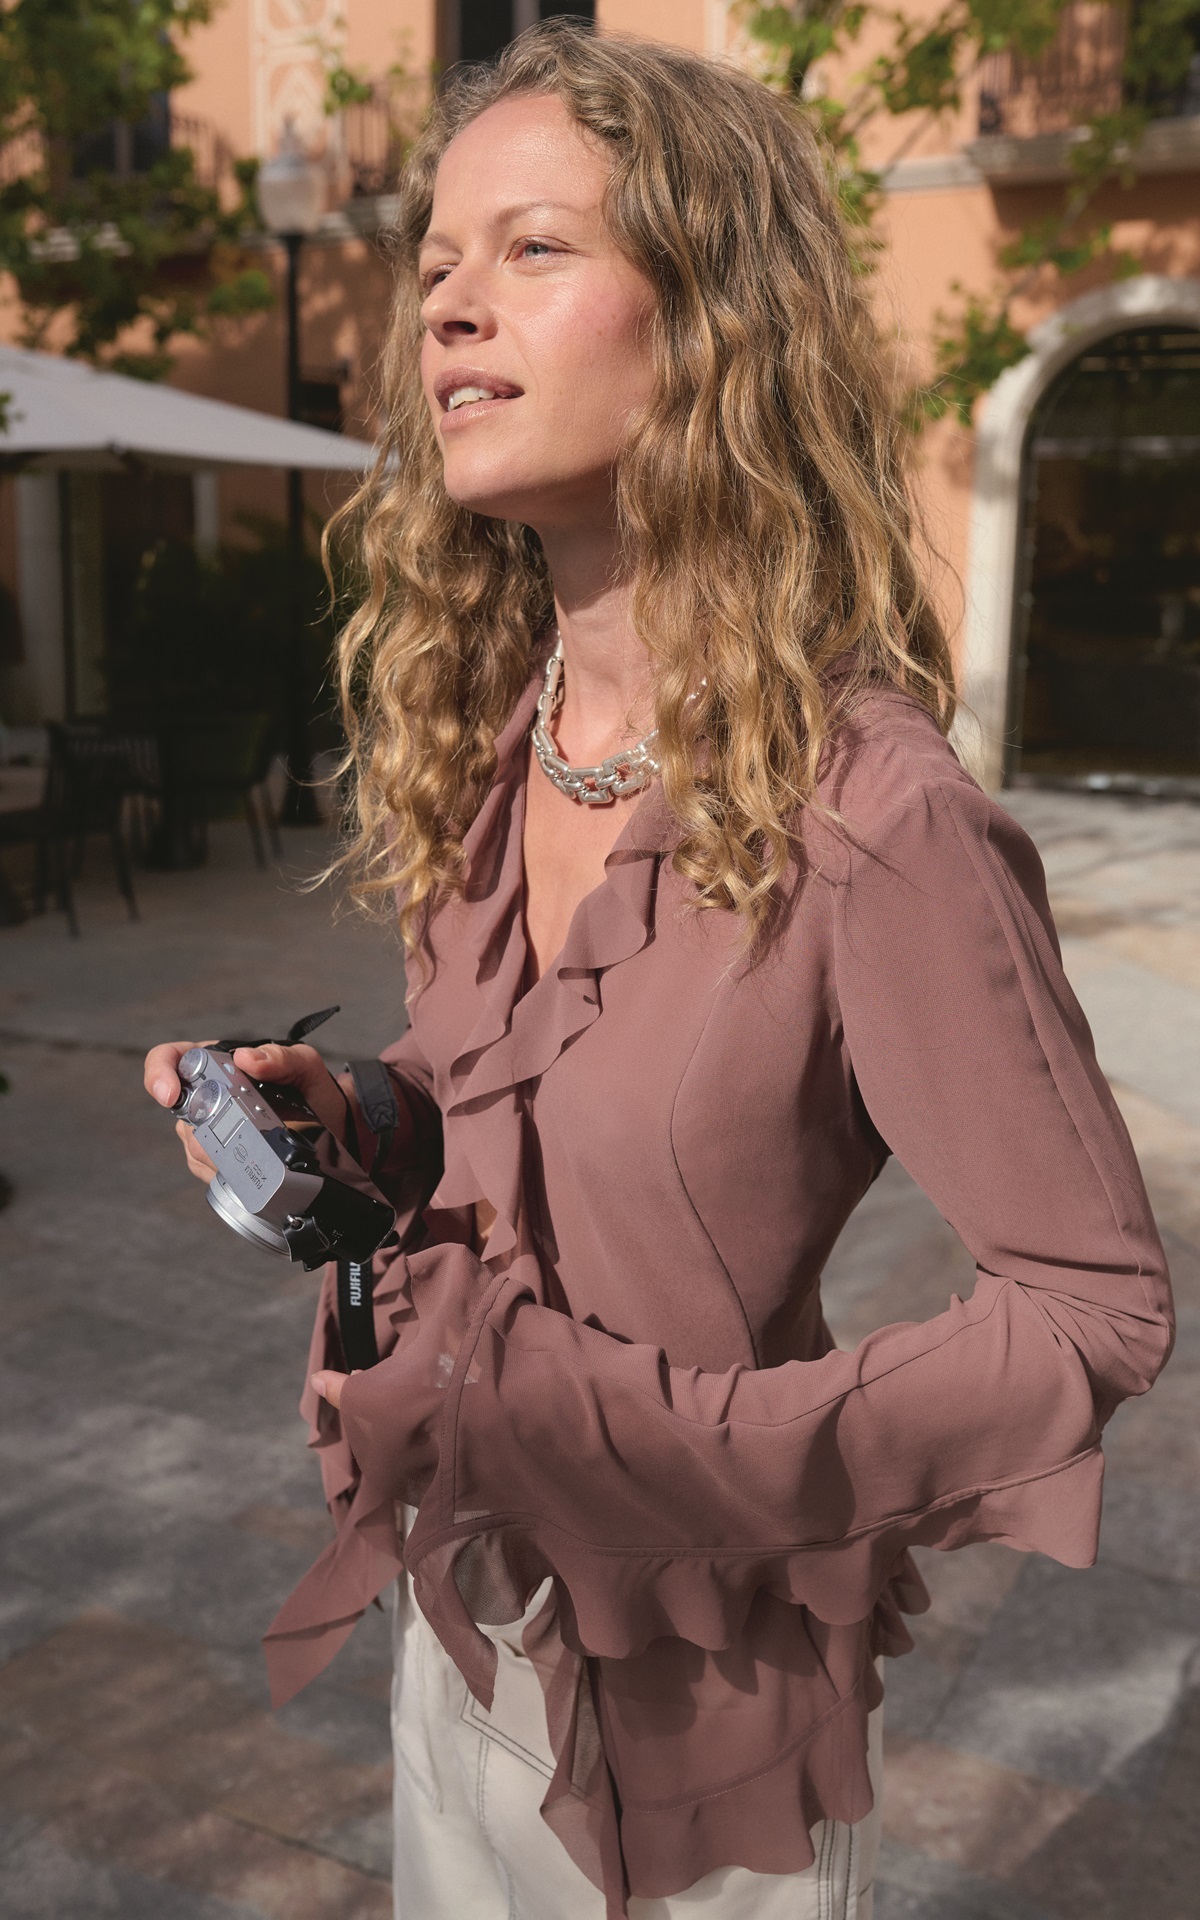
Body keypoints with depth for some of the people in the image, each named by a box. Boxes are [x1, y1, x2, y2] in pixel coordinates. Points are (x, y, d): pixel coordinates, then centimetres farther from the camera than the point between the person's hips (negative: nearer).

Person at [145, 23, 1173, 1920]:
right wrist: (355, 1135, -11)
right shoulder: (475, 739, -5)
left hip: (694, 1700, -6)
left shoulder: (868, 814, -27)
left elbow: (1095, 1304, -19)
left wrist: (616, 1427, -24)